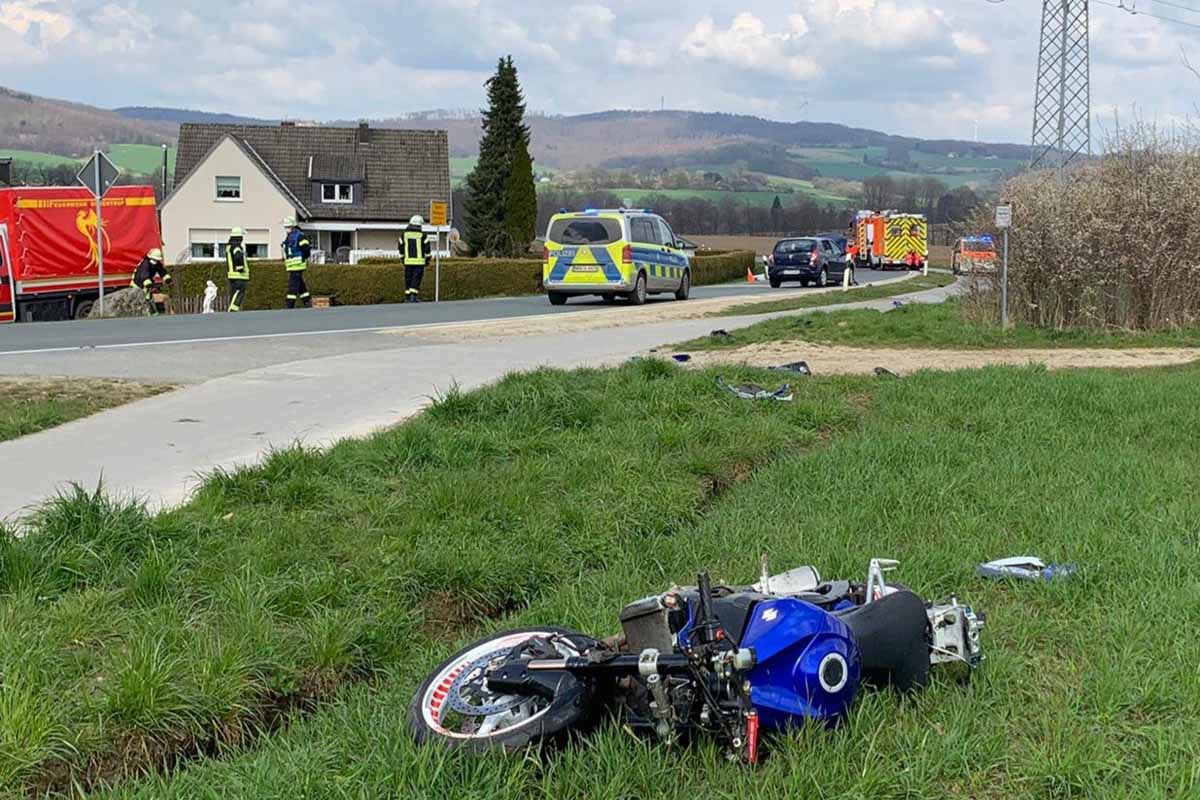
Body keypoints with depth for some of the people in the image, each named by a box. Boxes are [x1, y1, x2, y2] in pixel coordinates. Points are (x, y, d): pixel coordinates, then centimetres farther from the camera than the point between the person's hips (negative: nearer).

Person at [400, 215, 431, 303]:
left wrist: (403, 259, 26)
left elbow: (401, 248, 13)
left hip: (408, 261, 3)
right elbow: (427, 249, -1)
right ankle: (413, 296, -11)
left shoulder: (404, 235, 6)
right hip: (419, 261, -3)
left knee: (408, 279, 9)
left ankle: (408, 297, 11)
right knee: (416, 279, -2)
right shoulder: (422, 235, -4)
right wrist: (427, 260, 11)